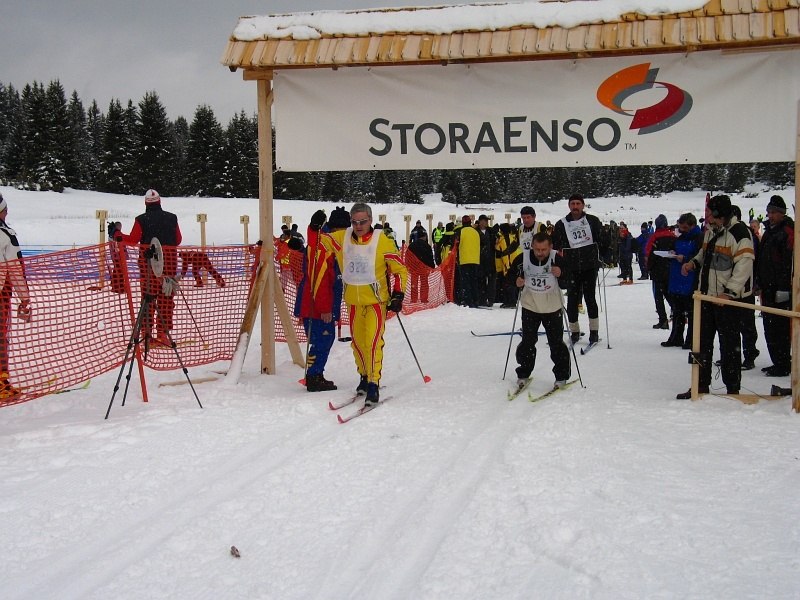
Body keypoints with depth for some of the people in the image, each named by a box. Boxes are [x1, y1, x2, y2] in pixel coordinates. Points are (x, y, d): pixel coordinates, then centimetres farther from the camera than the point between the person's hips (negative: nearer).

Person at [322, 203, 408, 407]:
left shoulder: (382, 241, -10)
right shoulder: (341, 238, -2)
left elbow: (400, 270, -3)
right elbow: (321, 241, 16)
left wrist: (398, 294, -10)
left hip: (376, 299, -4)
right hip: (353, 300, 4)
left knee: (373, 341, -15)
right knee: (357, 341, 12)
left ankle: (374, 384, -12)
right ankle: (364, 376, 31)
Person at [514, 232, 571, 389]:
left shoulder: (556, 258, -17)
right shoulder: (523, 258, -13)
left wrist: (560, 275, -32)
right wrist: (517, 282, -17)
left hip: (553, 307, -1)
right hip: (530, 306, 1)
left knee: (556, 343, 3)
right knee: (527, 342, 5)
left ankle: (561, 376, 17)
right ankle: (523, 374, 21)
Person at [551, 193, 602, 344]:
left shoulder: (593, 221, 4)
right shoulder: (561, 224, 6)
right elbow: (554, 246, 11)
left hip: (590, 266, -1)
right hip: (571, 268, 1)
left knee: (590, 298, -4)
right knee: (572, 299, 1)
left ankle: (594, 331, 4)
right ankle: (574, 331, 14)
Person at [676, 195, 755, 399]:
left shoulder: (739, 233, -16)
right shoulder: (710, 231, 11)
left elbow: (744, 265, -20)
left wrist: (729, 292, -23)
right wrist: (693, 263, 5)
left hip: (729, 298, -8)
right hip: (708, 296, 8)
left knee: (730, 345, 0)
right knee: (703, 343, 12)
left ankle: (733, 389, 10)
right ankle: (701, 386, 21)